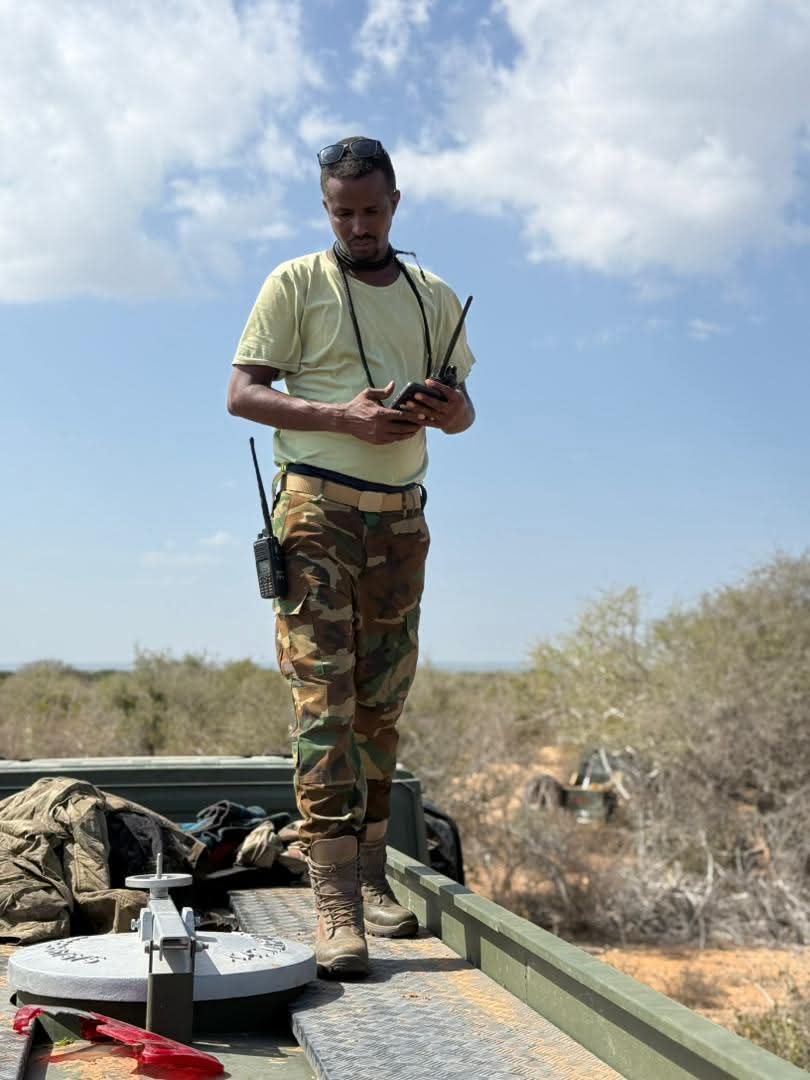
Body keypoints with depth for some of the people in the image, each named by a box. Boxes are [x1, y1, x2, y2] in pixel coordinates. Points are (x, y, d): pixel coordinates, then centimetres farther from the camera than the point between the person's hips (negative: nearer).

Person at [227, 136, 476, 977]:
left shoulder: (435, 299, 15)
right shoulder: (296, 284, 3)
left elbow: (464, 411, 17)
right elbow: (242, 393, -4)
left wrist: (434, 408, -8)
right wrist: (346, 416, -17)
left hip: (400, 514, 5)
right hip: (318, 507, -4)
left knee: (382, 705, 7)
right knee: (323, 702, -11)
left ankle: (371, 875, 17)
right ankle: (335, 903, -12)